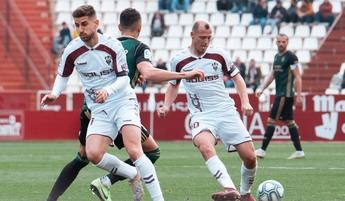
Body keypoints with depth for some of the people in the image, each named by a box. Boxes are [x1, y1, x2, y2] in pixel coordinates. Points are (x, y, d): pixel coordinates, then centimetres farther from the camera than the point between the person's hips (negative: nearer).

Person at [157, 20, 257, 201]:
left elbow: (236, 77, 15)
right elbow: (173, 85, 21)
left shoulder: (219, 55, 3)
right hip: (201, 116, -2)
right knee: (205, 147, -35)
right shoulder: (178, 60, 3)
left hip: (226, 111, 2)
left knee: (249, 156, -6)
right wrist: (166, 105, 4)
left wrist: (245, 102, 2)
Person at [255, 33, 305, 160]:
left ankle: (262, 150, -5)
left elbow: (297, 77, -12)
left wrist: (298, 95, -16)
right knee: (289, 121, 9)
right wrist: (262, 88, 12)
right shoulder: (277, 56, 15)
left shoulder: (291, 57, -10)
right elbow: (272, 75, 21)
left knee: (271, 120, -8)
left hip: (285, 95, -9)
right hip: (280, 94, 9)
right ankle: (299, 151, 12)